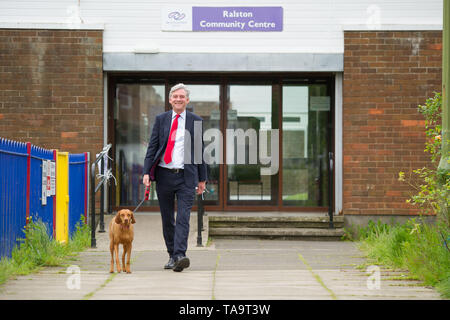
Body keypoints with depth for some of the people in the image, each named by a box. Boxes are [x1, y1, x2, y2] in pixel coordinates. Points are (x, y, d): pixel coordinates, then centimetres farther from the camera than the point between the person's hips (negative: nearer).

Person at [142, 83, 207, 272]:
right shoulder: (161, 120, 8)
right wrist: (147, 172, -5)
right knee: (167, 219, 8)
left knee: (183, 218, -13)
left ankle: (180, 256, -21)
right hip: (164, 175, 2)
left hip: (186, 176, -2)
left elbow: (200, 150, 9)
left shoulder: (196, 121, 6)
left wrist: (202, 179, 9)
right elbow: (152, 147, 6)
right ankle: (172, 255, 18)